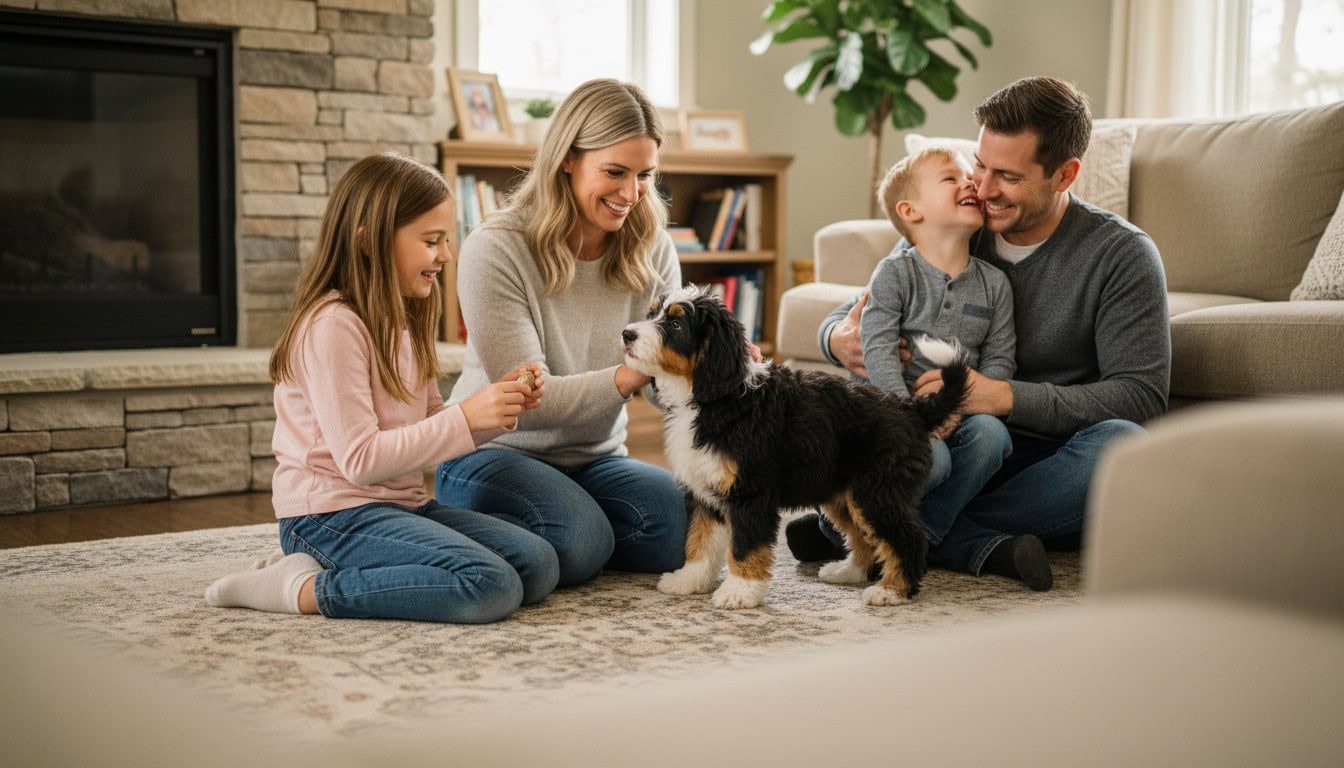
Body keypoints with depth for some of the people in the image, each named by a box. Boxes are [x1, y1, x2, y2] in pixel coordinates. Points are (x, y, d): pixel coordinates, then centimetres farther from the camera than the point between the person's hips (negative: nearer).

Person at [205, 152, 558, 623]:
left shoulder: (401, 321, 14)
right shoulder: (334, 325, -16)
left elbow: (432, 432, 15)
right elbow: (360, 460, -21)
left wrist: (501, 406, -2)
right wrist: (465, 419, -21)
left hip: (401, 504, 10)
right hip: (334, 513, -10)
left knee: (539, 565, -5)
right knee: (491, 588, -25)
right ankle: (308, 589, -14)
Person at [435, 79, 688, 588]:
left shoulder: (651, 248, -2)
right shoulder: (496, 249, -18)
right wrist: (626, 378, -37)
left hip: (595, 458, 5)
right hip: (495, 452, -5)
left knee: (689, 527, -20)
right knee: (579, 543, -32)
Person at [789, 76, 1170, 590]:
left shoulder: (1122, 254, -8)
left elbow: (1142, 397, -16)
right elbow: (855, 313, 10)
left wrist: (1006, 396, -27)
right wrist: (839, 339, -17)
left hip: (1054, 465, -2)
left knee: (1122, 443, -37)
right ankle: (989, 548, -31)